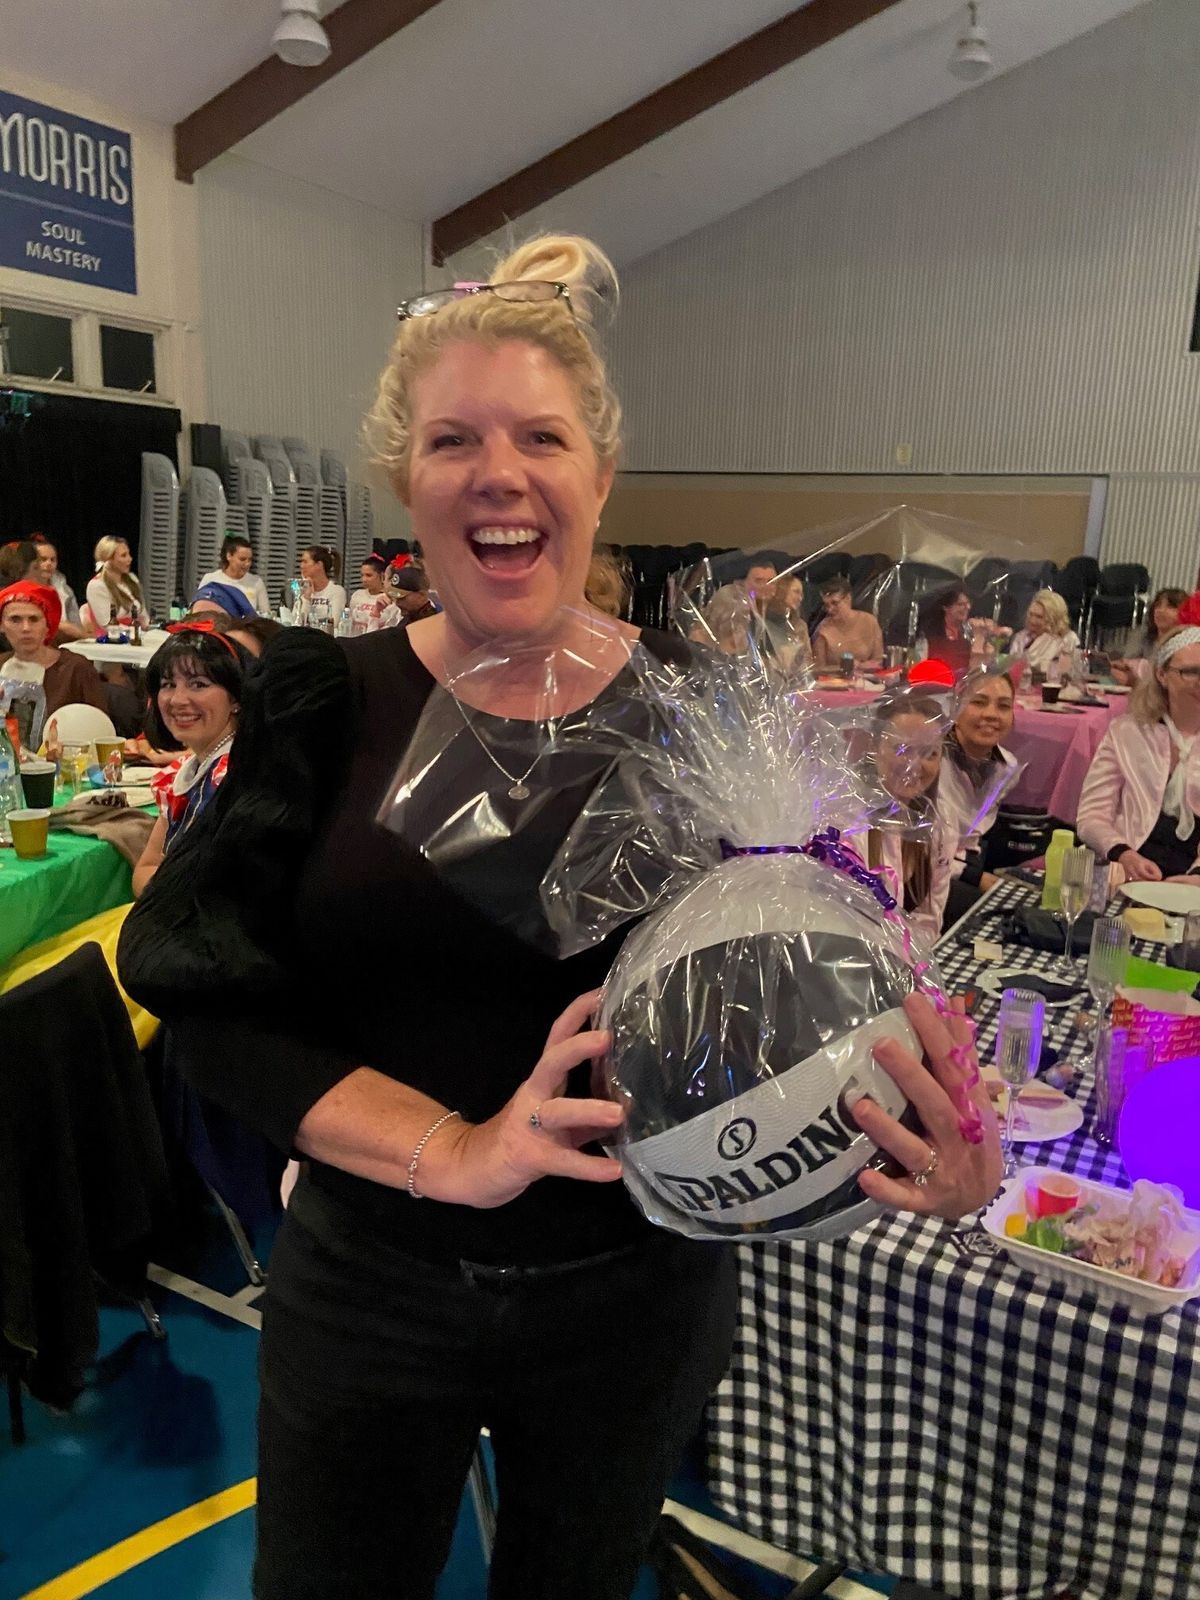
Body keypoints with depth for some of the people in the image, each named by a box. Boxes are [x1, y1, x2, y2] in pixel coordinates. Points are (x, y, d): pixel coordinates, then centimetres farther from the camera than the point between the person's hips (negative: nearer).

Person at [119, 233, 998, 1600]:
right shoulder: (333, 704, -8)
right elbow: (210, 990, -12)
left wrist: (925, 1151, -27)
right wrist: (452, 1151, -25)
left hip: (637, 1292, 1)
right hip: (365, 1283, 0)